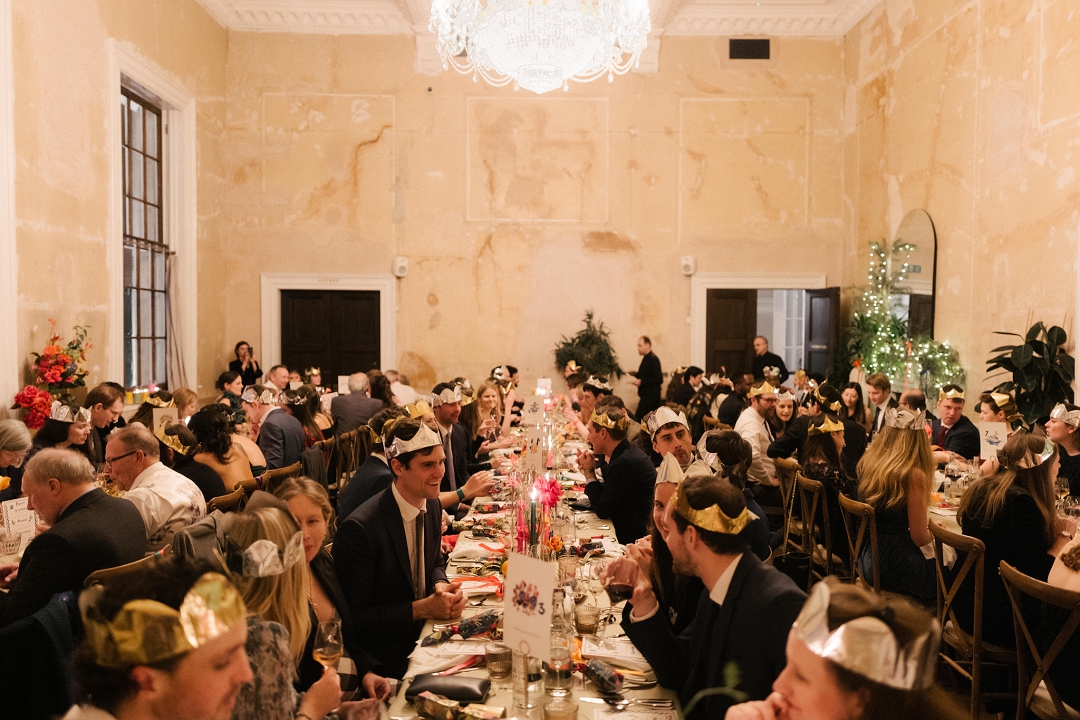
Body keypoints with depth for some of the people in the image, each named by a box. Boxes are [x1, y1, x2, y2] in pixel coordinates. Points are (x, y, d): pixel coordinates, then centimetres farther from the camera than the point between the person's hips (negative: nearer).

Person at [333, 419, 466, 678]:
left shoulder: (432, 505, 0)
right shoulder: (359, 529, -24)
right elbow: (354, 618, -18)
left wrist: (442, 587, -8)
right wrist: (422, 608, -22)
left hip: (424, 634, 7)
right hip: (384, 655, -7)